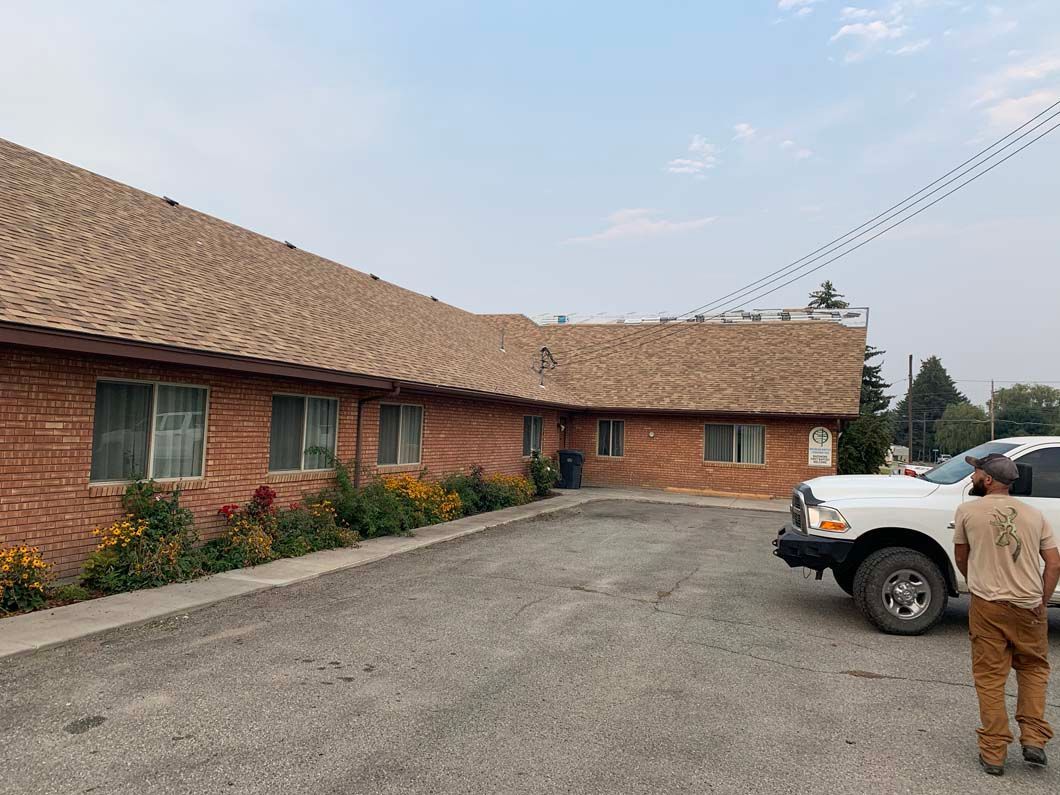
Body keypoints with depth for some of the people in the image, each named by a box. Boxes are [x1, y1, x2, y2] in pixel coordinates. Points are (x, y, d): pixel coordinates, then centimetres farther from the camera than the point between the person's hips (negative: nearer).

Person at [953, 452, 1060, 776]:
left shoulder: (968, 510, -3)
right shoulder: (1033, 514, 6)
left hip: (987, 606, -3)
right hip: (1029, 605, 3)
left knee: (990, 679, 6)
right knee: (1033, 668, 23)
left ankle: (993, 752, 11)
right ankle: (1033, 738, 17)